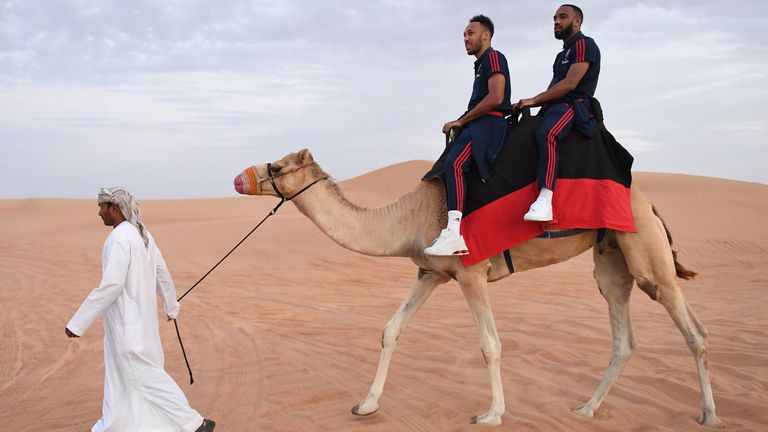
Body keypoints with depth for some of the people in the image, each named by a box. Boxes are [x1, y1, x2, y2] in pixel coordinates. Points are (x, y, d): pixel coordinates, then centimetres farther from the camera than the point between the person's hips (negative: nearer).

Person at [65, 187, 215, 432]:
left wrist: (78, 323, -24)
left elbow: (111, 285, -27)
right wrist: (171, 306, 30)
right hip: (139, 318, 10)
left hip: (127, 324, -10)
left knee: (147, 377, -2)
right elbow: (162, 274, 15)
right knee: (119, 375, 19)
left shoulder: (120, 237, -21)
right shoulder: (142, 234, 8)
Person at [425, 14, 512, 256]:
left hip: (489, 123, -11)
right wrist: (460, 123, 11)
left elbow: (495, 98, -15)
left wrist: (461, 120, -9)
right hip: (477, 125, 11)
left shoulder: (493, 57, -2)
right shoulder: (481, 64, 27)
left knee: (454, 163, -31)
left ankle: (455, 235, -43)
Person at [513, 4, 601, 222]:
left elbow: (569, 84, -13)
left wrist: (533, 100, -11)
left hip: (573, 105, -11)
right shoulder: (562, 54, 30)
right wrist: (524, 106, 11)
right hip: (554, 106, 11)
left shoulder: (584, 45, -1)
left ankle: (545, 201, -50)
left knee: (545, 134, -38)